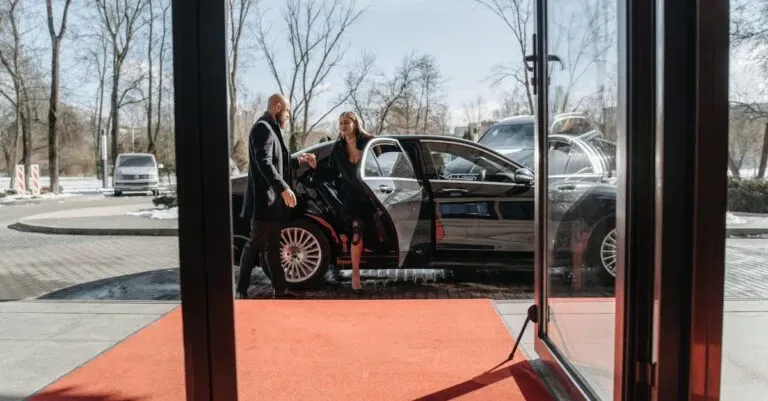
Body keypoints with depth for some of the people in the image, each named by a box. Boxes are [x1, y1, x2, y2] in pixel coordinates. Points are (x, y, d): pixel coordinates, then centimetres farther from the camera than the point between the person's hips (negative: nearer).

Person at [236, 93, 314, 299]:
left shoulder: (271, 129, 21)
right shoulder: (263, 128, -12)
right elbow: (264, 163, -24)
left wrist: (297, 161, 31)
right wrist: (283, 188, -30)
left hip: (272, 200, 10)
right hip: (263, 199, -10)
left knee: (272, 247, 12)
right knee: (256, 244, -6)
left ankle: (280, 289, 19)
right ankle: (241, 291, 2)